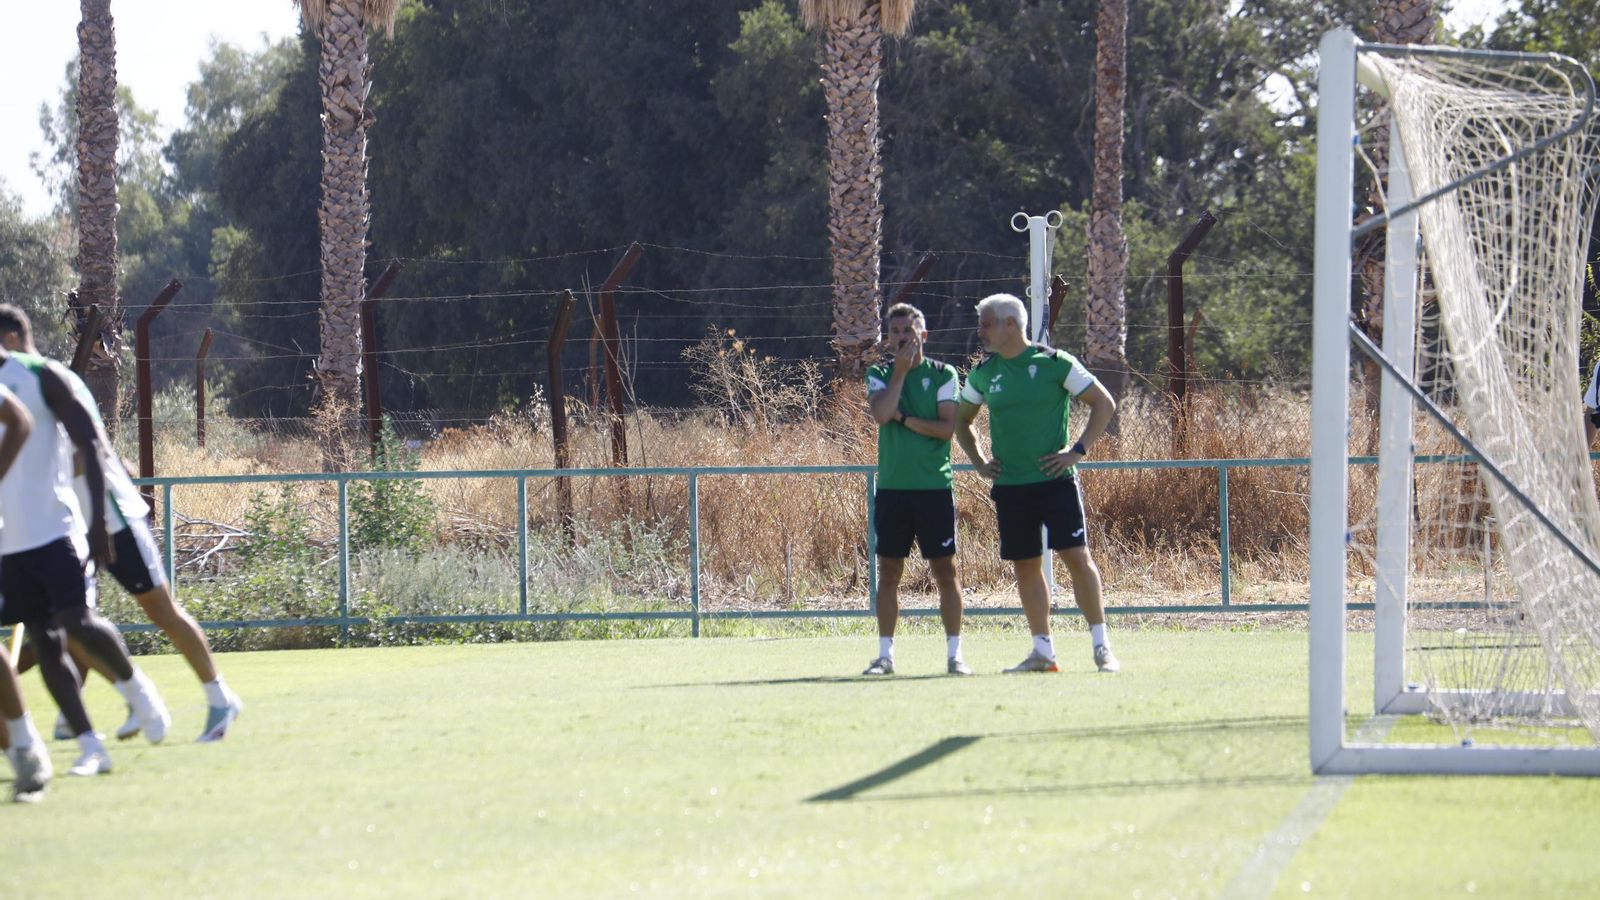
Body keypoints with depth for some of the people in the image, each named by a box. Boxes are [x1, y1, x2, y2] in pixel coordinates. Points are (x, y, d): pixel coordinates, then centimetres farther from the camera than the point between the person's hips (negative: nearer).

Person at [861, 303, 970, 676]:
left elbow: (948, 427, -7)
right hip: (891, 487, 2)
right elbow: (881, 414, -11)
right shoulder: (880, 376, 9)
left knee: (945, 569, -2)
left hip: (935, 487, -2)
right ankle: (885, 655, 9)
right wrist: (901, 369, -8)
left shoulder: (943, 375, 2)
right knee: (889, 571, 4)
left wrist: (904, 418, -10)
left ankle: (954, 653, 3)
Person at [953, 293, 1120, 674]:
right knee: (1025, 567, 5)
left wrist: (1078, 450, -8)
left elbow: (1104, 403, -1)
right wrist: (979, 462, 12)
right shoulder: (983, 373, 8)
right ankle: (1043, 652, 11)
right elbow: (961, 421, 24)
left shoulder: (1055, 363, -5)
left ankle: (1102, 647, -5)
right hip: (1010, 485, 5)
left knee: (1077, 557, -10)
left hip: (1055, 480, -5)